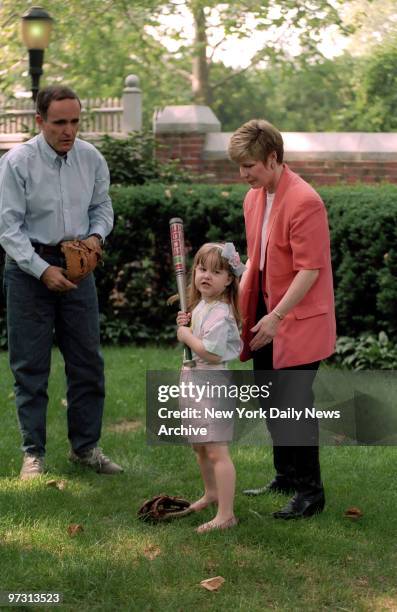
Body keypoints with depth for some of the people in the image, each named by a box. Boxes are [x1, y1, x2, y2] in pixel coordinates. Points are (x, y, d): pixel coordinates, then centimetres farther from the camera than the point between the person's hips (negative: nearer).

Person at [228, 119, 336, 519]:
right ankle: (286, 477, 30)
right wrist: (240, 299, 8)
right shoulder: (253, 198, 8)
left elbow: (309, 270, -21)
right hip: (265, 318, 9)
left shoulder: (304, 202, -20)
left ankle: (310, 492, 4)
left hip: (299, 320, -9)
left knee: (294, 404, -6)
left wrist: (276, 316, -22)